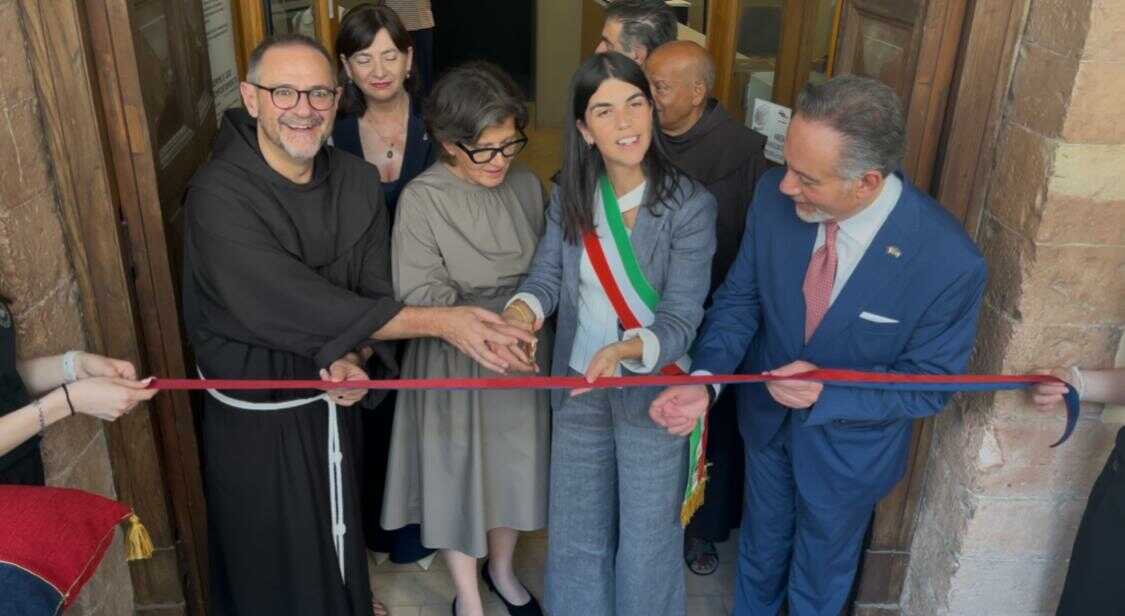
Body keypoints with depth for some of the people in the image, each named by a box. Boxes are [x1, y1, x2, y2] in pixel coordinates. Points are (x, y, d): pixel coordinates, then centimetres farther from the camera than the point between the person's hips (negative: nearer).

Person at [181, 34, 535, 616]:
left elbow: (375, 293, -5)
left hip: (332, 405, 4)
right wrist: (439, 321, -34)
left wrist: (356, 356, -27)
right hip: (255, 421, -4)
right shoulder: (217, 194, -24)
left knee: (339, 541, 26)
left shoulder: (358, 181, -7)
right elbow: (290, 303, -32)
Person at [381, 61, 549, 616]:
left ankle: (501, 570, 47)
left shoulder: (526, 185, -6)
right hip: (453, 359, -4)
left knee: (515, 466, 19)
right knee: (458, 473, 12)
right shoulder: (422, 199, -18)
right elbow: (421, 293, -19)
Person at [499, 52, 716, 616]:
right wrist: (521, 311, -28)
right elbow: (546, 276, -5)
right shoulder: (569, 197, -4)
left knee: (646, 536, 17)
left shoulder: (689, 205, -18)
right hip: (578, 388, 4)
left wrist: (625, 351, -40)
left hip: (652, 391, -3)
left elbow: (681, 319, -20)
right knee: (575, 532, 22)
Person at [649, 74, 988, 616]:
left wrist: (827, 394, -33)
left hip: (849, 444, -3)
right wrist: (704, 380, -28)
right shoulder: (775, 195, -23)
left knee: (822, 571, 26)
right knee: (761, 547, 30)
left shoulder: (949, 262, -32)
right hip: (766, 416, 3)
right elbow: (740, 297, -11)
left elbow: (929, 383, -19)